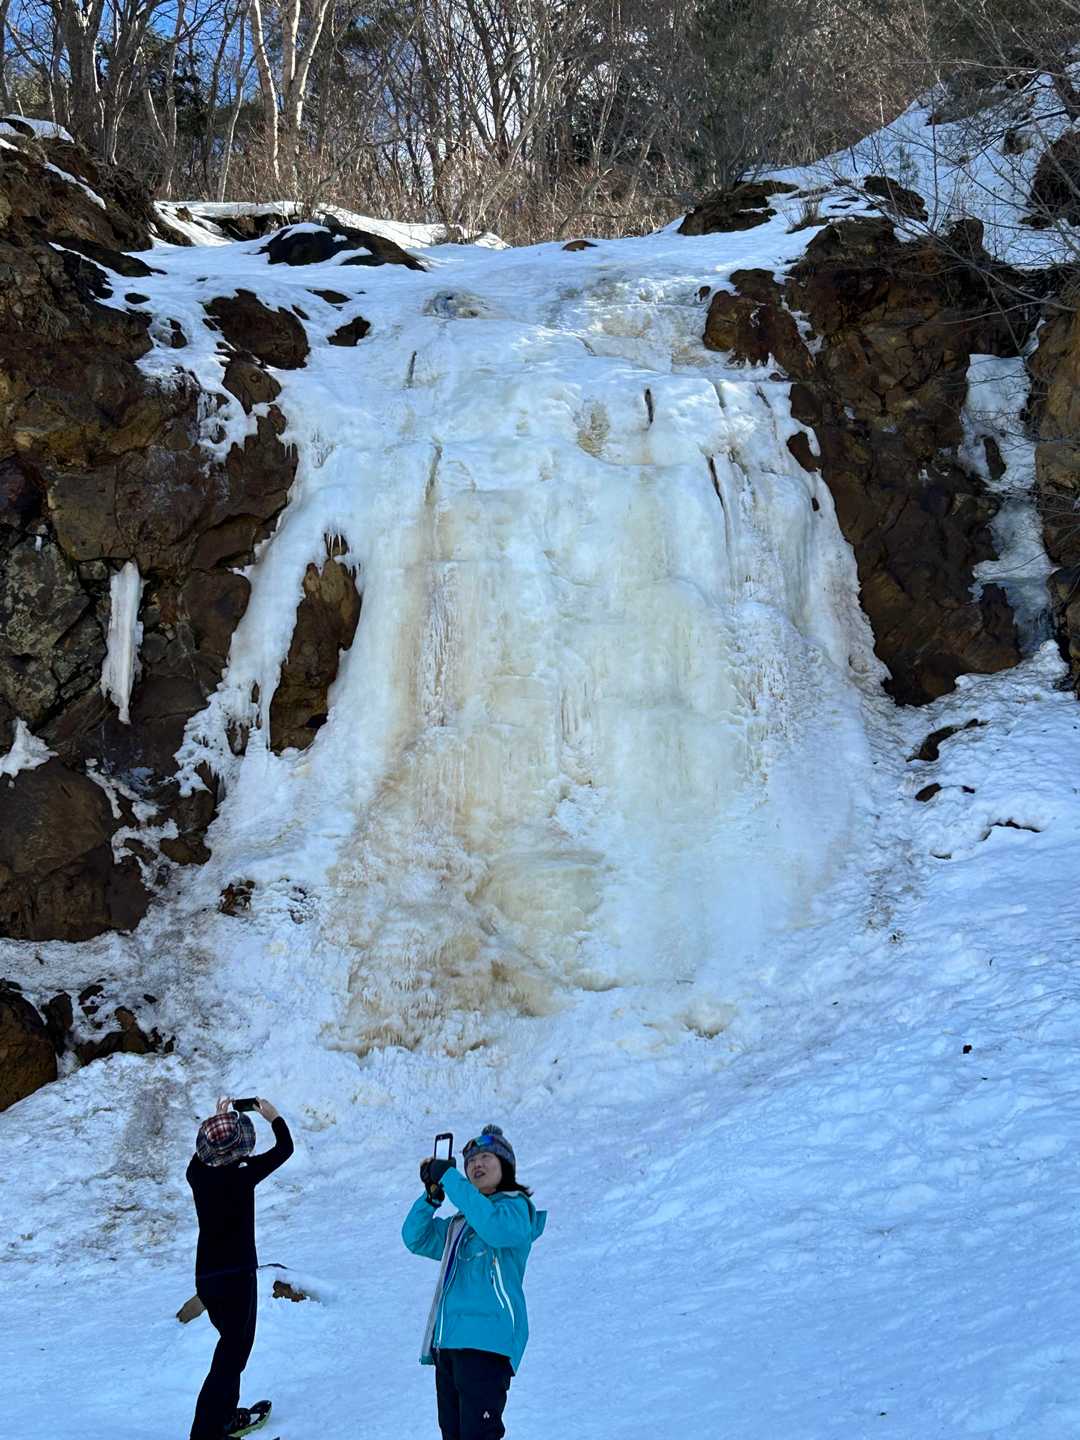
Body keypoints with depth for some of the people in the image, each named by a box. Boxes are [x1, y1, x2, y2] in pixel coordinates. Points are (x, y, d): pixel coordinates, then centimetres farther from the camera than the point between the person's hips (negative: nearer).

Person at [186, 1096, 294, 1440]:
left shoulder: (198, 1176, -4)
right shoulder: (243, 1177, -18)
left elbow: (201, 1153, 22)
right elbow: (284, 1149, -4)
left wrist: (218, 1119, 30)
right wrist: (274, 1117, 13)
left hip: (206, 1277, 7)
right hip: (237, 1276, -7)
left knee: (235, 1343, 26)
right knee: (229, 1359, -2)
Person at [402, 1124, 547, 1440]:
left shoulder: (515, 1206, 2)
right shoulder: (460, 1221, 25)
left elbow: (496, 1228, -20)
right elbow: (417, 1239, 21)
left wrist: (450, 1178, -17)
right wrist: (432, 1194, 4)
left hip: (486, 1340, -8)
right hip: (447, 1342, 8)